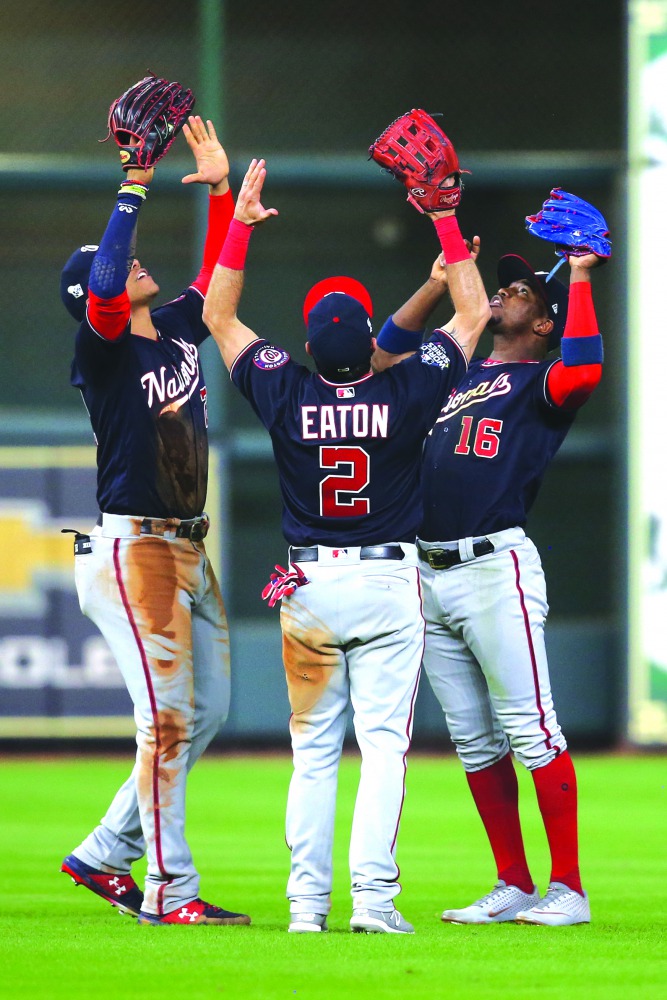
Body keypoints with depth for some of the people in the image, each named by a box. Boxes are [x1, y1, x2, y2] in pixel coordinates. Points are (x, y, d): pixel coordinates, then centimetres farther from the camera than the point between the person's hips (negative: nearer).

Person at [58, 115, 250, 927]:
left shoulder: (179, 330, 13)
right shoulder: (104, 348, -9)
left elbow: (218, 274, 23)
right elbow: (103, 288, -27)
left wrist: (221, 188, 14)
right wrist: (133, 190, -27)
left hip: (187, 549, 8)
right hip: (130, 548, -8)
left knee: (208, 710, 10)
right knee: (168, 716, -10)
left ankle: (105, 856, 19)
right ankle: (170, 891, -6)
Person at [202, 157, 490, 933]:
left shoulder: (287, 395, -5)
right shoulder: (405, 394, -8)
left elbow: (218, 316, 8)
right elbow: (473, 314, 5)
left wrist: (240, 225, 9)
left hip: (309, 590, 2)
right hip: (388, 585, -2)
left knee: (312, 751, 8)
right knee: (384, 744, -3)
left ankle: (306, 901, 2)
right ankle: (373, 898, -13)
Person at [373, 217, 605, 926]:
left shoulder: (538, 382, 2)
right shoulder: (454, 374, 23)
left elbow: (583, 371, -20)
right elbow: (390, 345, 30)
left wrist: (580, 280, -12)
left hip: (495, 568, -7)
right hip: (430, 576, 7)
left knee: (530, 732, -9)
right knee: (474, 742, 7)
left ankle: (568, 890, -9)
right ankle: (514, 888, 11)